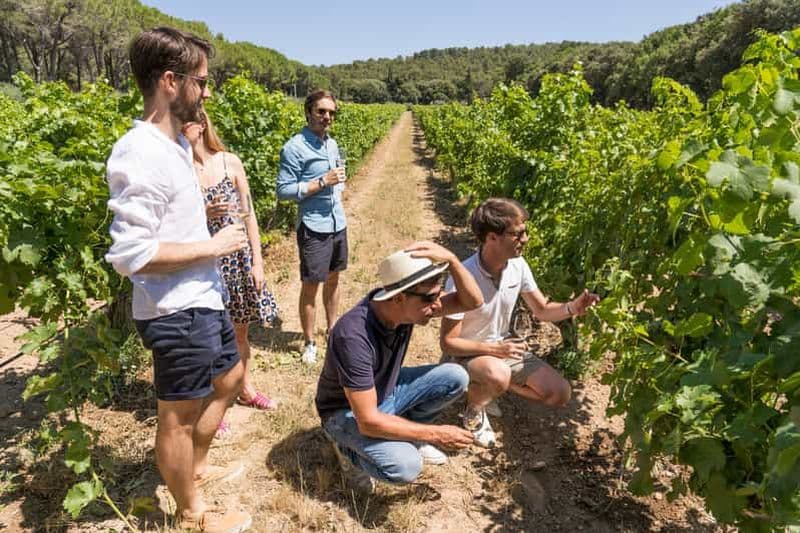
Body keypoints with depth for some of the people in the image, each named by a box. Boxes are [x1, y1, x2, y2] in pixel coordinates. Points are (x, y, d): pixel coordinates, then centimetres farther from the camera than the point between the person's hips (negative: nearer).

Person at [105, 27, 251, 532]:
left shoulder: (177, 143, 7)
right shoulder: (140, 154, -22)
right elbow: (130, 254, -25)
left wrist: (203, 209, 6)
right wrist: (213, 246, -18)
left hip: (205, 299, 10)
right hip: (176, 312, -10)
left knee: (229, 377, 27)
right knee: (179, 415, 10)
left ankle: (197, 466, 50)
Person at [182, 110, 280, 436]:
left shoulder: (229, 162, -2)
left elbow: (248, 213, 0)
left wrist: (257, 261, -2)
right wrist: (204, 214, -23)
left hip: (238, 257, 2)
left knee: (241, 330, 18)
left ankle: (246, 389, 40)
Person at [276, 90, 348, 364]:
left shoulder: (332, 144, 10)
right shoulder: (294, 147, -12)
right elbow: (284, 190, -16)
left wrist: (338, 190, 5)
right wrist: (322, 182, -19)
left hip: (338, 224, 7)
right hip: (314, 228, -7)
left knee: (333, 279, 17)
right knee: (311, 286, 2)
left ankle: (333, 329, 33)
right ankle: (309, 342, 17)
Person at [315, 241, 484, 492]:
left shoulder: (404, 307, -18)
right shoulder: (354, 336, -38)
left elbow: (472, 301, -15)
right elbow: (369, 422, -34)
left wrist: (451, 259, -34)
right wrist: (436, 434, -26)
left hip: (386, 391, 7)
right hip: (348, 412, -6)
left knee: (455, 378, -8)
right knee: (406, 466, -30)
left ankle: (406, 435, 13)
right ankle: (350, 450, 1)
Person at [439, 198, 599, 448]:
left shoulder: (518, 266, -11)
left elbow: (542, 309, 2)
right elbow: (448, 342, -22)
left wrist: (571, 308, -18)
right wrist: (494, 348, -30)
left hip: (503, 347, 6)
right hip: (464, 353, -6)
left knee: (560, 393, -3)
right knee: (498, 375, -39)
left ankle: (491, 384, 14)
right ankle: (474, 410, -4)